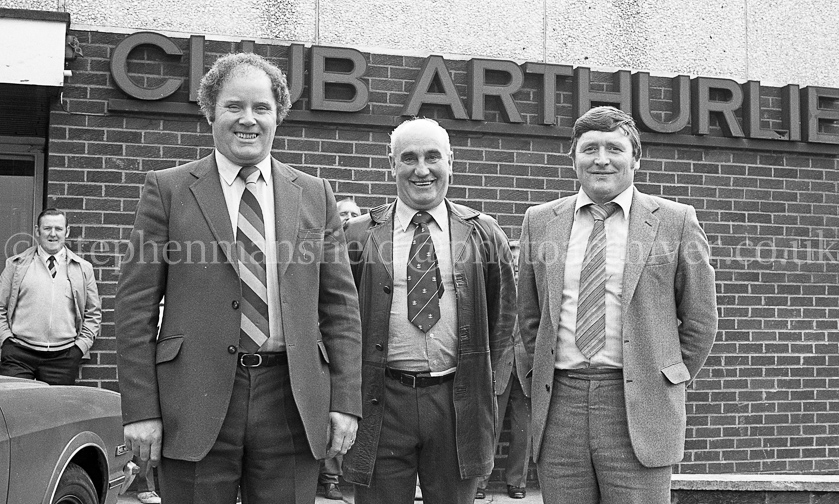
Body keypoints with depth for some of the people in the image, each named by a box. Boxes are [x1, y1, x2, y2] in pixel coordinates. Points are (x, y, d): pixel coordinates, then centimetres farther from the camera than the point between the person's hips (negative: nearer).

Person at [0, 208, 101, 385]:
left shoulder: (83, 269, 11)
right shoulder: (16, 264, 9)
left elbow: (93, 313, 13)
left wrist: (81, 345, 3)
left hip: (63, 357, 1)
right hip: (19, 353, 0)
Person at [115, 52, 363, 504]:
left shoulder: (315, 196, 9)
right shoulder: (167, 190, 3)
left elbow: (340, 307, 8)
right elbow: (135, 306, 0)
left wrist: (345, 402, 0)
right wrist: (141, 410, -6)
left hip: (292, 403, 2)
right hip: (196, 399, -1)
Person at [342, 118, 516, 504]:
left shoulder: (483, 233, 5)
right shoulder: (359, 235, 2)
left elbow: (502, 312, 13)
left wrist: (479, 377, 6)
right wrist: (353, 383, 2)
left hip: (458, 401, 1)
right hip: (382, 401, -1)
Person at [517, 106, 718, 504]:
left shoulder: (675, 221, 0)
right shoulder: (540, 221, 9)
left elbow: (699, 321, 6)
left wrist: (666, 386, 8)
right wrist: (549, 376, 13)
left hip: (638, 410, -2)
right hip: (559, 406, 3)